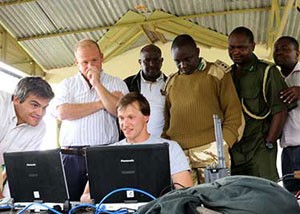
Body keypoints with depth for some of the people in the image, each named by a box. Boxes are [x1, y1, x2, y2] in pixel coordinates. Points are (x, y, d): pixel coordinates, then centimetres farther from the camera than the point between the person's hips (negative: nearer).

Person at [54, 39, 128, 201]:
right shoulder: (67, 84, 13)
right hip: (71, 156, 1)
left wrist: (97, 84, -6)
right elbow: (62, 113, -4)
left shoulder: (116, 84, 9)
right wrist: (101, 103, -4)